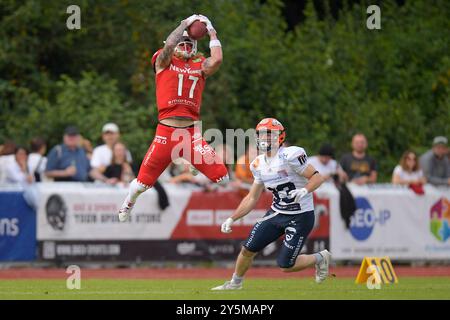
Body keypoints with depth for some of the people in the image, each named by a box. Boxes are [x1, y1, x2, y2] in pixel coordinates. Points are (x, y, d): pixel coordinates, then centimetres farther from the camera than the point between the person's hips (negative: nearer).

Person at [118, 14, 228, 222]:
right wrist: (186, 23, -5)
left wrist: (212, 33, 4)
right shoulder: (164, 61, 7)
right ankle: (127, 206, 31)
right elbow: (169, 45, -13)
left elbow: (217, 60, -7)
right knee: (143, 181, 3)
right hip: (166, 132, -2)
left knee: (222, 177, -8)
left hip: (192, 133, 2)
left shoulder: (199, 65, 13)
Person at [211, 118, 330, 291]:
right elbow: (252, 198, 12)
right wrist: (232, 219, 7)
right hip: (277, 213, 7)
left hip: (300, 217, -7)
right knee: (248, 249, 3)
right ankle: (234, 284, 27)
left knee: (286, 266, -6)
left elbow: (317, 177, -17)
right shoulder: (259, 164, 3)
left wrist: (304, 191, -36)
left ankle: (319, 258, 21)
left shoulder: (290, 155, -20)